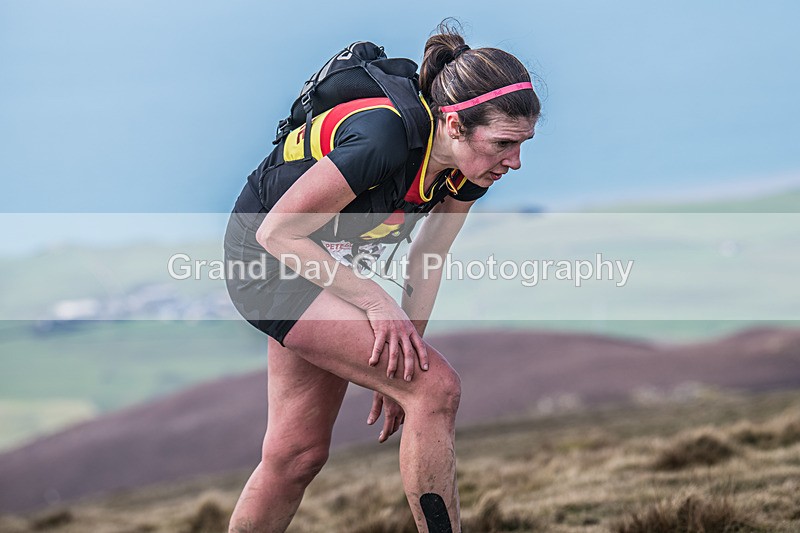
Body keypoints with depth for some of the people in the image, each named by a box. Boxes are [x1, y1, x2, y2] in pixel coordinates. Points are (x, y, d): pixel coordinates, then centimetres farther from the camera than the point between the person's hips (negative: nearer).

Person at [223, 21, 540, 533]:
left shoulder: (470, 168, -10)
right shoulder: (384, 139, -33)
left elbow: (425, 264, 2)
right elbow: (279, 231, -25)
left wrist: (401, 363, 0)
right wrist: (377, 302, -23)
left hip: (327, 263, 8)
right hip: (265, 260, -8)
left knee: (299, 453, 10)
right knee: (436, 387, -19)